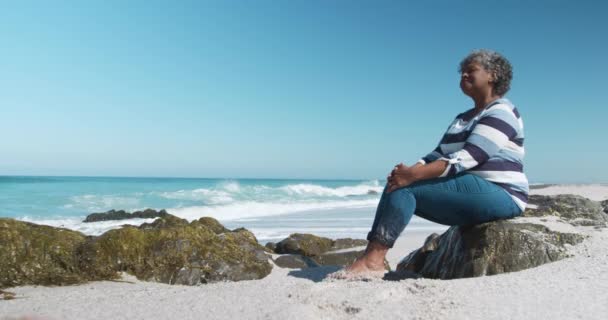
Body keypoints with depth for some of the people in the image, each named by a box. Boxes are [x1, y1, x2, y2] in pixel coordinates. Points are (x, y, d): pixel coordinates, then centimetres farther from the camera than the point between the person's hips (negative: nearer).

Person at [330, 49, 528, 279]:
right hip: (470, 196, 9)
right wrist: (409, 170, -12)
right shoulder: (463, 118, 22)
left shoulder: (501, 113, -7)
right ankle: (372, 258, -20)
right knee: (398, 184, -8)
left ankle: (372, 260, -26)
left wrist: (415, 175, -30)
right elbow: (438, 154, 9)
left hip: (497, 195, -9)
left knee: (405, 187, -23)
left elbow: (466, 157, -22)